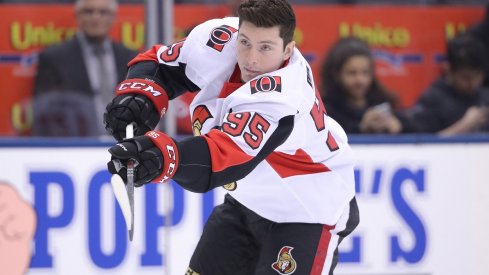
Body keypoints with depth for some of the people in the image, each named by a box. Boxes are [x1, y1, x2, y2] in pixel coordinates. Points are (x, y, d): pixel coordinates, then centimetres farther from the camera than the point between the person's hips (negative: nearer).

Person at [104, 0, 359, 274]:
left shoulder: (281, 98, -38)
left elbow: (224, 158, -50)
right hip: (248, 198, 8)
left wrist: (162, 156, -69)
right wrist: (138, 93, -25)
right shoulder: (220, 41, -18)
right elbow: (159, 64, -2)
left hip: (309, 210, -8)